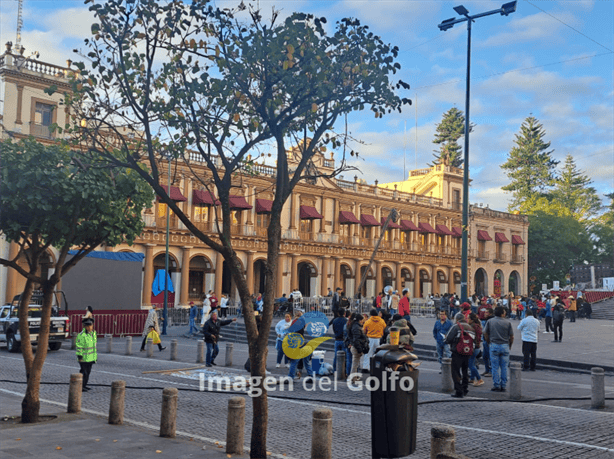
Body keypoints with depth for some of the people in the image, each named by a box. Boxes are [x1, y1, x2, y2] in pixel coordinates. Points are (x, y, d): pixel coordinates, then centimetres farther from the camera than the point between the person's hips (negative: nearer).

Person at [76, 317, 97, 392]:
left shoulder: (93, 333, 5)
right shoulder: (82, 335, -19)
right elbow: (78, 346, -16)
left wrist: (95, 355, 17)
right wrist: (79, 356, -17)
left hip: (91, 357, 8)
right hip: (84, 358, -8)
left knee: (88, 371, 15)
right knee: (83, 372, -3)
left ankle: (84, 385, 27)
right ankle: (80, 387, 6)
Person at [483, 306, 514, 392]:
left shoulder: (490, 322, 1)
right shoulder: (507, 322, -2)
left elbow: (485, 334, 4)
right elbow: (511, 336, 0)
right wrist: (510, 345, 15)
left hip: (494, 345, 0)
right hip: (505, 346, 0)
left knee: (495, 367, 4)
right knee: (504, 367, 7)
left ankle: (496, 386, 6)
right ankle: (503, 386, 11)